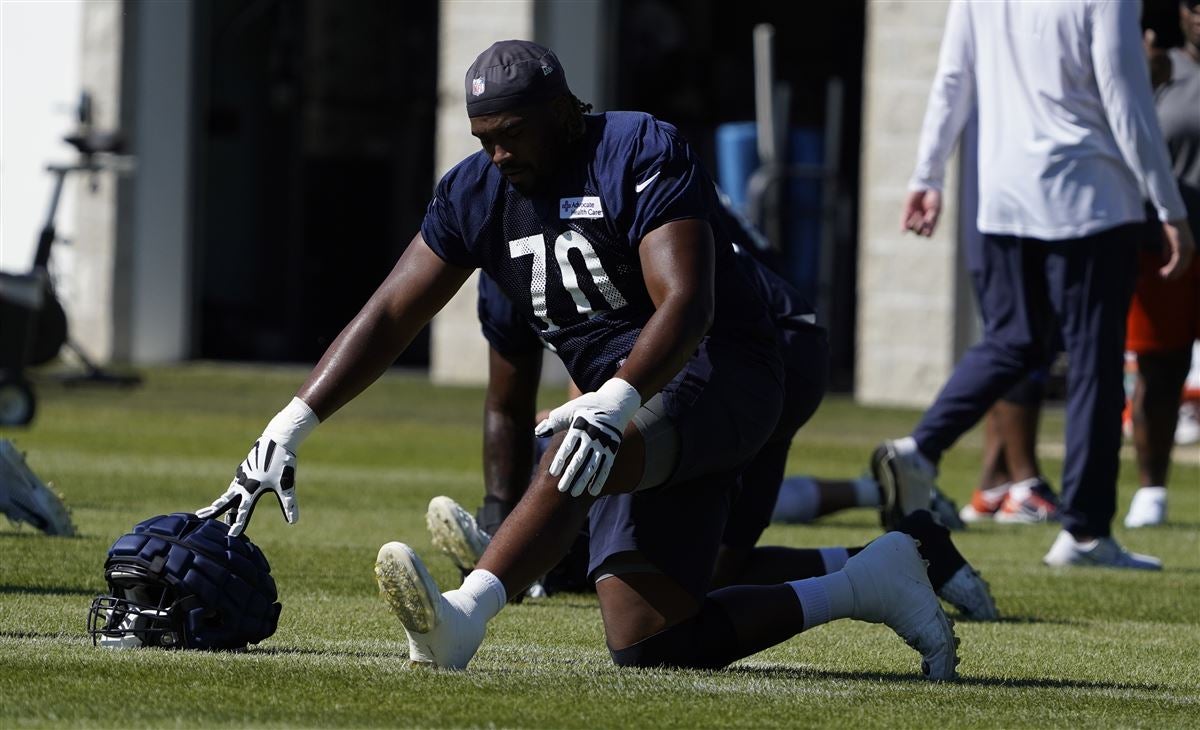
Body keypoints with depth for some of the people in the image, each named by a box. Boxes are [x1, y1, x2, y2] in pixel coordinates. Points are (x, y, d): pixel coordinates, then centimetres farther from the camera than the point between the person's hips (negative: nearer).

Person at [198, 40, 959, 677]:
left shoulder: (642, 156, -14)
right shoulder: (481, 191, 7)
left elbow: (687, 307, -27)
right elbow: (390, 316, 8)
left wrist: (613, 404, -44)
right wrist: (290, 427, -2)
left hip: (717, 373, -8)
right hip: (634, 407, 8)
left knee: (582, 457, -40)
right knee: (648, 646, -6)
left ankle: (464, 617, -58)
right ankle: (863, 588, 8)